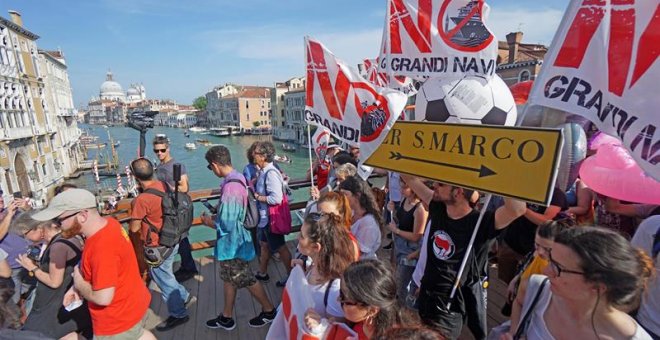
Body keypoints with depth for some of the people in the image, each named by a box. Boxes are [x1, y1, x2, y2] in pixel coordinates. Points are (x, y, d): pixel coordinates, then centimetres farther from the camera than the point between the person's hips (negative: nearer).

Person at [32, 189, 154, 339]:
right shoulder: (108, 223, -7)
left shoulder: (102, 247, -35)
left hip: (118, 320, -8)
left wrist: (79, 283, -13)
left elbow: (103, 297, -30)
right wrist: (78, 286, 1)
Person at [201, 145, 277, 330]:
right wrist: (216, 216, 6)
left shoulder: (230, 188, -31)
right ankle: (226, 317, 39)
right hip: (232, 242, 9)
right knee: (229, 279, 21)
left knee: (247, 280, 10)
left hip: (232, 244, -9)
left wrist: (209, 222, -10)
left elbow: (227, 225, -28)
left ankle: (269, 310, 30)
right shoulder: (238, 178, -1)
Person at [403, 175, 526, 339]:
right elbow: (410, 178, 0)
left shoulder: (479, 223, -21)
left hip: (449, 309, -6)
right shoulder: (437, 209, -6)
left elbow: (518, 209, -39)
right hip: (424, 298, 6)